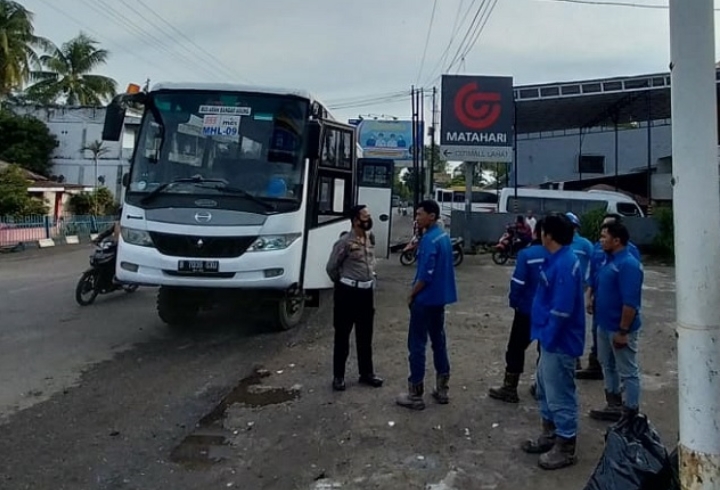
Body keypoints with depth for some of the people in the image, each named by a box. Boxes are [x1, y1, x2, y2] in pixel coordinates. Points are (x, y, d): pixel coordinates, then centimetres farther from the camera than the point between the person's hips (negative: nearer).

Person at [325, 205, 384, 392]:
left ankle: (366, 373, 28)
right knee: (342, 335, 5)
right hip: (348, 292, -6)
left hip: (366, 292, 6)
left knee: (365, 336, 15)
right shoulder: (345, 242, -15)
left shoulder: (370, 237, 5)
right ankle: (338, 376, 16)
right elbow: (331, 267, -6)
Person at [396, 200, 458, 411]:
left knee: (417, 344, -1)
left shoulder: (429, 240, -20)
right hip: (440, 297, 10)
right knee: (439, 340, 15)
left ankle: (415, 395, 6)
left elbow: (426, 275, -22)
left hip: (425, 299, -10)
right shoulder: (444, 236, 10)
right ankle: (442, 389, 24)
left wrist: (411, 294, -10)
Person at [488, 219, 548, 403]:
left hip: (527, 310, -4)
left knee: (516, 348, 6)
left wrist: (514, 302, -2)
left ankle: (510, 389, 10)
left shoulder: (526, 254, -16)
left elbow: (518, 283, -17)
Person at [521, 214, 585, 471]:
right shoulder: (557, 259, 8)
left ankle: (565, 447, 17)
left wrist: (548, 339, -19)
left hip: (559, 342, -11)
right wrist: (545, 336, 19)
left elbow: (562, 310, -26)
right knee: (545, 389, 21)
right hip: (552, 338, 11)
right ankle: (550, 435, 36)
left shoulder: (565, 265, -24)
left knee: (559, 395, 3)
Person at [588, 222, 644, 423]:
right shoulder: (609, 260, 8)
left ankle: (631, 413, 15)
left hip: (620, 328, -10)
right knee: (608, 366, 20)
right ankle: (614, 405, 33)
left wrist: (623, 331, -24)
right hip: (605, 325, 10)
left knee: (627, 371, 4)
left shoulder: (628, 264, -22)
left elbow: (630, 302, -25)